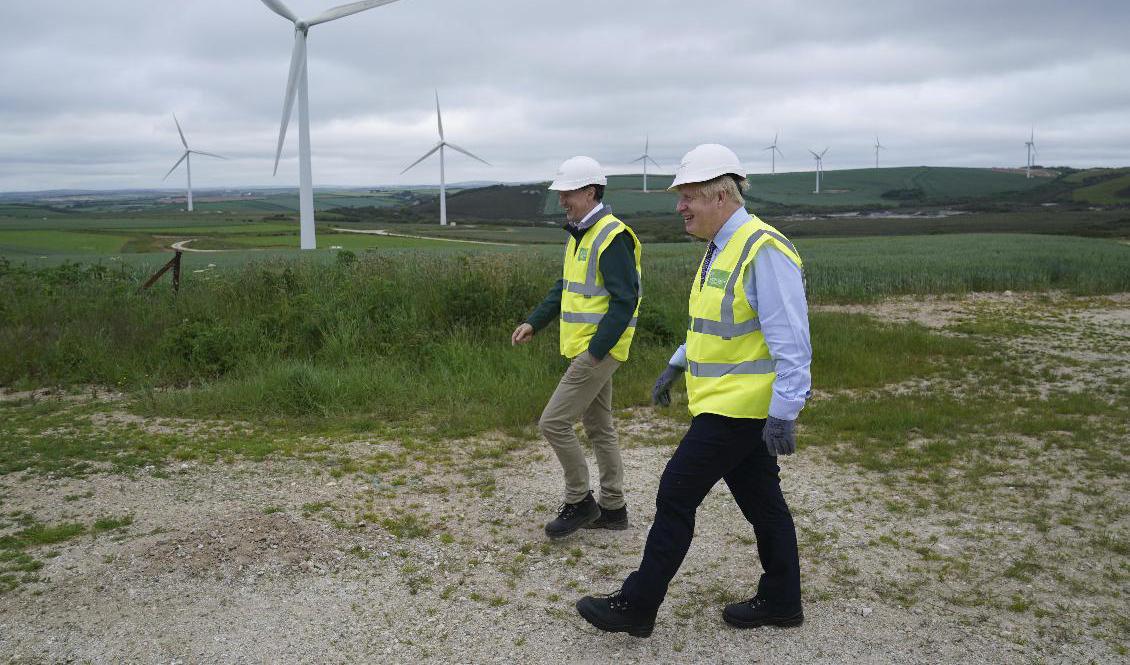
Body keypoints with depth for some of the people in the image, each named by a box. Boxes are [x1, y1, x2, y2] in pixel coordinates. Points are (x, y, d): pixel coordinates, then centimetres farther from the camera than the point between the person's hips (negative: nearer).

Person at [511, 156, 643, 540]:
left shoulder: (613, 237, -17)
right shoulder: (579, 235, 14)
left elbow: (625, 300, -21)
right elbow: (565, 288, 22)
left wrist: (596, 349, -23)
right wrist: (534, 323, 14)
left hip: (599, 349, -10)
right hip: (585, 348, 10)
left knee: (553, 422, -8)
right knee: (599, 427, 15)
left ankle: (578, 501, 8)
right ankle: (612, 508, 26)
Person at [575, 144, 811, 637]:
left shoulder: (764, 251, -19)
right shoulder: (720, 248, 11)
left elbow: (791, 342, -23)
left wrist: (782, 415, -25)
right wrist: (676, 366, 23)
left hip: (737, 406, -9)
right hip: (729, 401, 9)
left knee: (676, 495, -3)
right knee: (760, 499, 17)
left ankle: (636, 606, 8)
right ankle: (781, 600, 31)